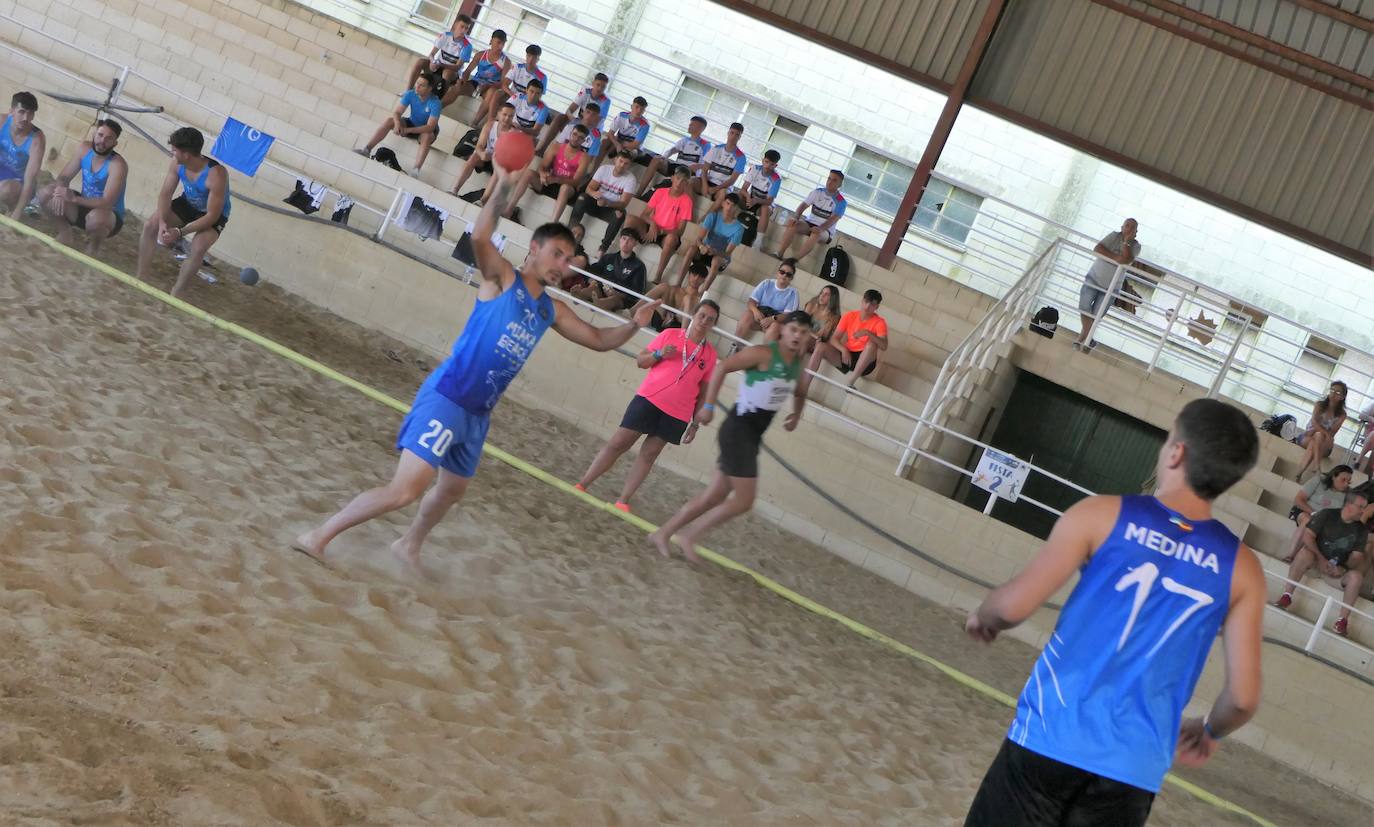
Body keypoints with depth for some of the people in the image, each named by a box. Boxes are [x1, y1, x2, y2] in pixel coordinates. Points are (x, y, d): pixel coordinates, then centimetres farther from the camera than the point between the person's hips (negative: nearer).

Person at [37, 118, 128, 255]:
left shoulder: (117, 165, -25)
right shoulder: (85, 148, -6)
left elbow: (107, 203, -32)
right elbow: (64, 177, -2)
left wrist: (74, 198, -42)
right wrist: (60, 190, -27)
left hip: (109, 215, -6)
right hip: (85, 207, 6)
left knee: (96, 217, -41)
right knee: (45, 194, -14)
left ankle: (93, 246, -9)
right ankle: (65, 230, 9)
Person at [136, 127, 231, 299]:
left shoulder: (216, 175, -37)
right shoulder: (177, 163, -20)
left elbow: (212, 215, -33)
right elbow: (165, 194, -11)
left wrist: (180, 232, -39)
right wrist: (163, 221, -30)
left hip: (213, 215, -6)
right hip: (187, 204, 6)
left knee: (198, 247, -32)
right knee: (150, 225, -11)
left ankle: (176, 295, -17)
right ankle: (142, 278, -1)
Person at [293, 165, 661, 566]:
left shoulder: (552, 311, 13)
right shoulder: (501, 279, -8)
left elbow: (598, 340, 20)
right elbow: (479, 238, -28)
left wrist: (633, 325, 2)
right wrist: (503, 186, -35)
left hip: (478, 413, 8)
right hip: (445, 398, -8)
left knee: (452, 491, 25)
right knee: (405, 490, -17)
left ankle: (410, 545, 50)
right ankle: (318, 536, -7)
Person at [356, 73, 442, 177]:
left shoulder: (436, 103, -29)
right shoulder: (410, 94, -17)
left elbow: (430, 127, -34)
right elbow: (396, 112, -16)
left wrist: (407, 130, -40)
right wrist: (397, 124, -40)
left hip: (426, 130, -4)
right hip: (411, 123, 4)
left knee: (427, 136, -39)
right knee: (389, 121, -19)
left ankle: (416, 170, -53)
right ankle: (366, 149, -19)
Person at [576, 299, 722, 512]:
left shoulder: (710, 354, 5)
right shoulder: (670, 335, 1)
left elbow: (703, 391, 10)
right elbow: (640, 360, 6)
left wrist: (695, 423, 7)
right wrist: (659, 354, -14)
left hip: (677, 414, 1)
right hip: (648, 398, -1)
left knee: (649, 454, 2)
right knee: (618, 443, -3)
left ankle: (623, 501, 6)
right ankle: (582, 485, 4)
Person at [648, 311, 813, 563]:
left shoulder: (797, 364, 11)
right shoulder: (763, 353, -14)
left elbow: (799, 392, 33)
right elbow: (722, 367, -20)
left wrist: (796, 413, 16)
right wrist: (708, 406, -23)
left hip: (753, 437, 8)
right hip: (738, 430, -8)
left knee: (714, 497, 10)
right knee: (744, 501, -8)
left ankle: (663, 533, 19)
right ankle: (689, 536, 6)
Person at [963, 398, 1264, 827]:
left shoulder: (1103, 515, -5)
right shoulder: (1241, 569, 2)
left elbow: (1014, 605, -10)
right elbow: (1243, 696, 1)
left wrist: (982, 616, 13)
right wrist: (1210, 731, 23)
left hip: (1051, 738, -2)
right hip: (1135, 770, 2)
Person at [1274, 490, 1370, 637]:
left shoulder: (1362, 529, 3)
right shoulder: (1327, 515, -5)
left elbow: (1357, 556, 0)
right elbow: (1307, 536, -13)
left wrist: (1342, 568, -20)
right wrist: (1321, 559, -23)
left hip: (1339, 569, 2)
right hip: (1317, 558, -2)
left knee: (1356, 576, -29)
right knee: (1305, 552, -35)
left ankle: (1343, 619, -26)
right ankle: (1287, 596, -31)